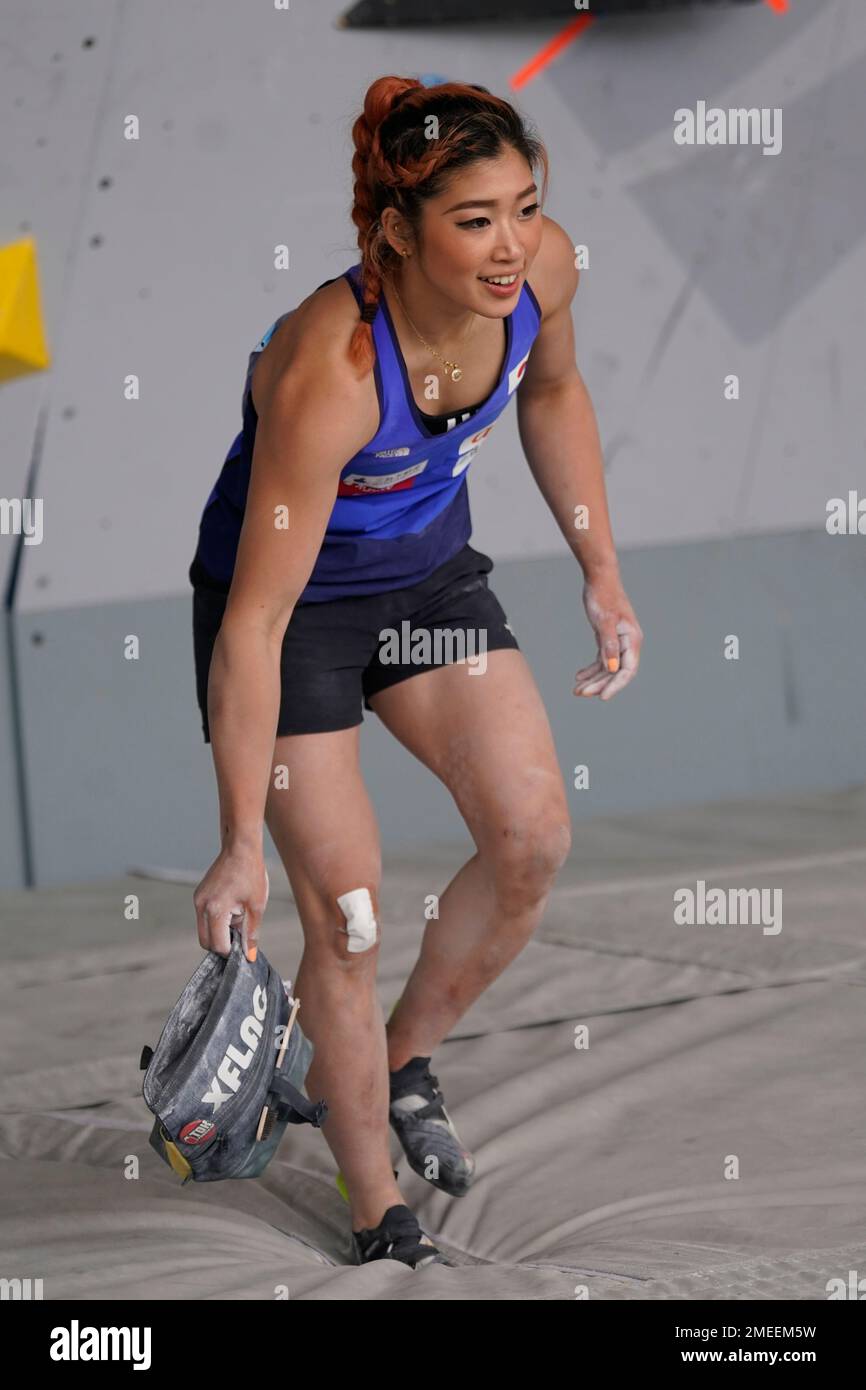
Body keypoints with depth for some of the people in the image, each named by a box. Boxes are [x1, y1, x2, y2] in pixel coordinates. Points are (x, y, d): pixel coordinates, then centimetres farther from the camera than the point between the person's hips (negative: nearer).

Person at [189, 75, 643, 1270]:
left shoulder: (543, 269, -20)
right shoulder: (330, 371, -38)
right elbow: (254, 624, -34)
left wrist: (602, 573, 7)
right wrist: (241, 845, -30)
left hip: (431, 569, 6)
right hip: (293, 601, -6)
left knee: (534, 841, -3)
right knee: (347, 915, -4)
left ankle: (407, 1060, 24)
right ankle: (376, 1218, 13)